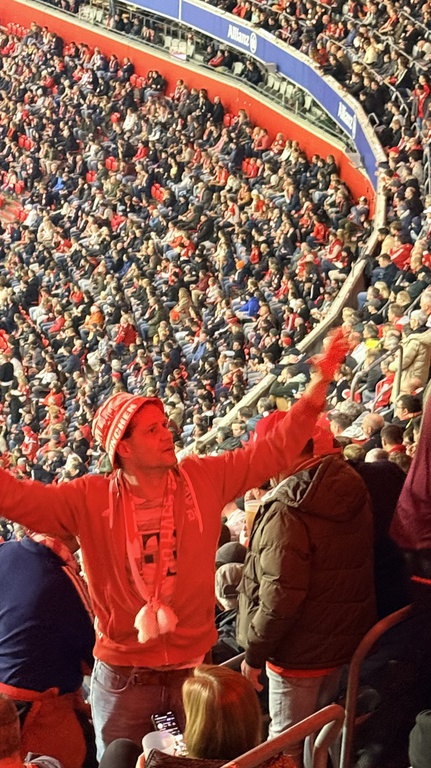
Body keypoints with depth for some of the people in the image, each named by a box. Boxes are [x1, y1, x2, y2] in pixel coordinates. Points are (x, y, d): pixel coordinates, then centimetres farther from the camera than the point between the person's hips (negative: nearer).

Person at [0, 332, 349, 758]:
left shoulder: (204, 479, -3)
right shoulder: (91, 500, -9)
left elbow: (276, 449, 0)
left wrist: (319, 384, -7)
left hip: (193, 667, 2)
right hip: (123, 678, -2)